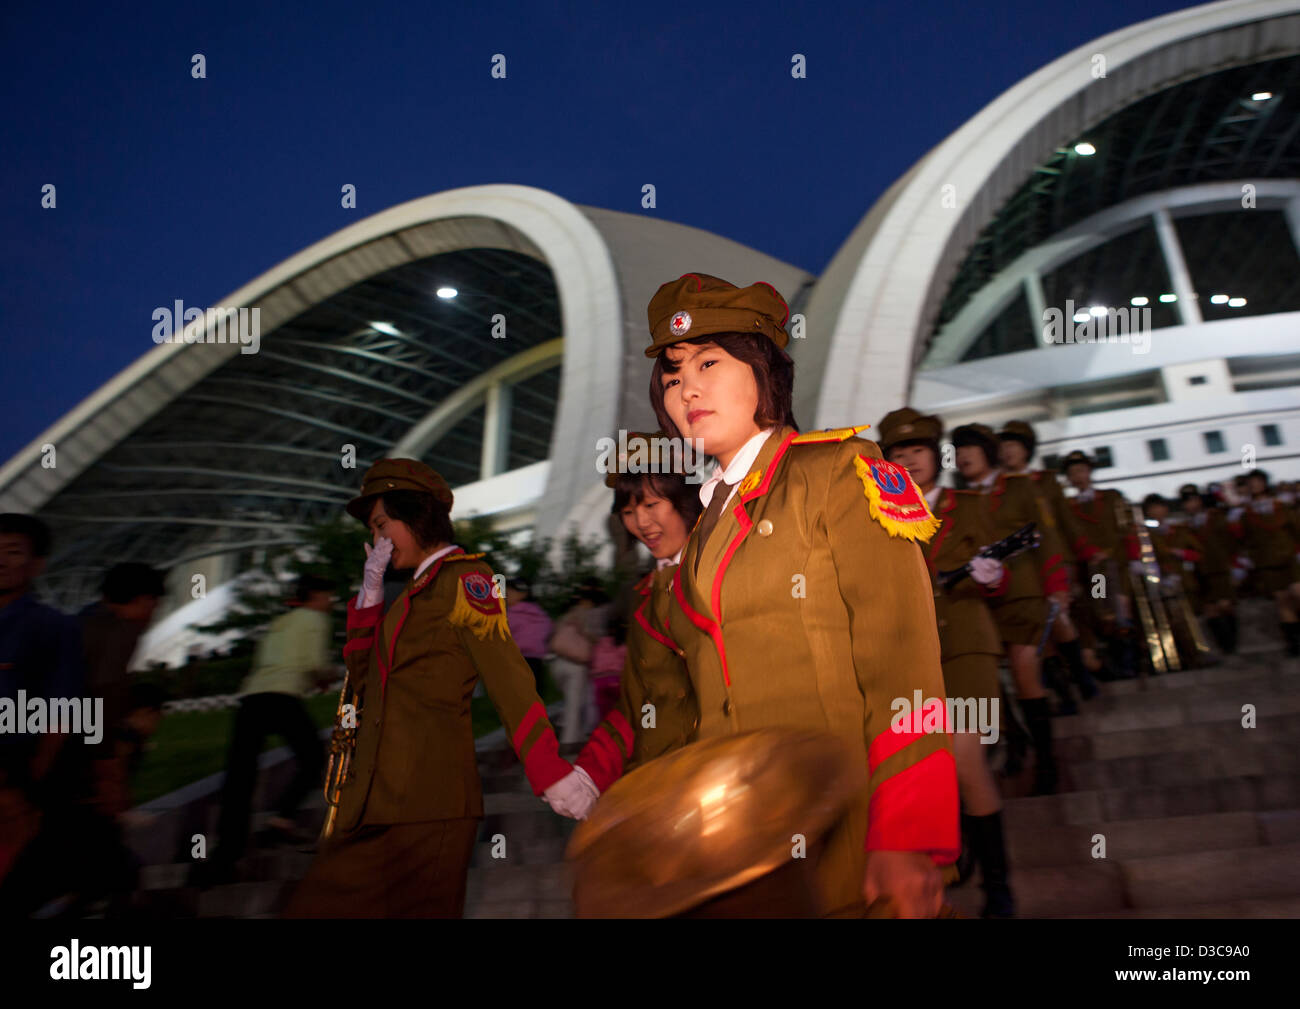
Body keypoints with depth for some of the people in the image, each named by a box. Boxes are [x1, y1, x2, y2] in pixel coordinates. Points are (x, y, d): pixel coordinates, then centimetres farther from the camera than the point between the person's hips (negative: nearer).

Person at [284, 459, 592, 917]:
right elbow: (364, 677, 21)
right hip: (377, 801, 9)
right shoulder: (417, 592, 22)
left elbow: (508, 680, -16)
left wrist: (552, 772, -25)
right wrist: (370, 592, 13)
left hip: (426, 803, -9)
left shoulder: (465, 577, -6)